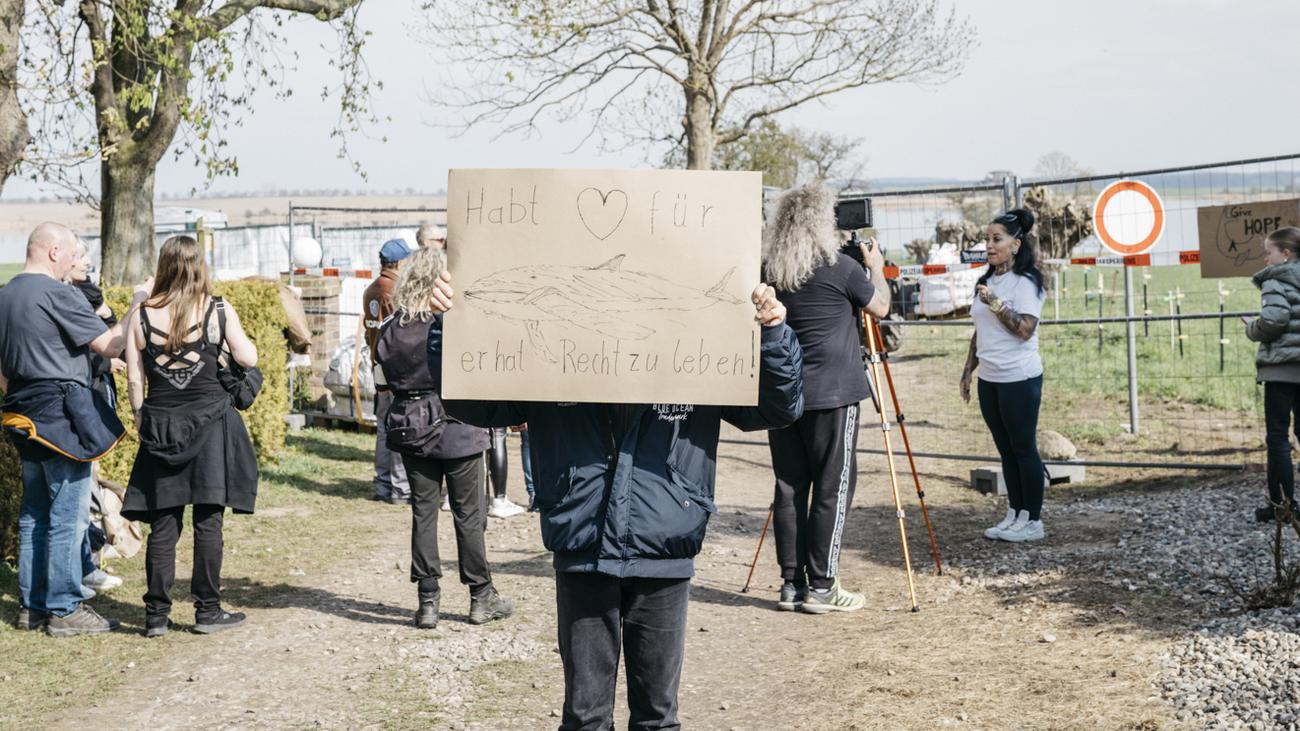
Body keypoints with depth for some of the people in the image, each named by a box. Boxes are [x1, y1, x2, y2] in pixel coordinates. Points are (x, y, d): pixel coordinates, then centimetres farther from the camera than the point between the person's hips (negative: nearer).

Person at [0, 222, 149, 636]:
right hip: (62, 418, -9)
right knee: (68, 515, -3)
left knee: (34, 514, 14)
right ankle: (65, 610, 0)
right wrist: (138, 304, -5)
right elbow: (109, 346, -13)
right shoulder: (57, 294, -13)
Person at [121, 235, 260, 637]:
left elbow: (134, 379, 3)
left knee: (163, 522, 7)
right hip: (209, 420, -2)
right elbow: (248, 359, 2)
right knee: (208, 520, 3)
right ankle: (207, 611, 7)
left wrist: (141, 419, 16)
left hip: (160, 423, 2)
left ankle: (157, 615, 9)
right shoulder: (219, 311, -4)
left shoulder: (143, 315, 1)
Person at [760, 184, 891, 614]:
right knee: (832, 487, 1)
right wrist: (876, 267, 22)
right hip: (832, 394, -5)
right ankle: (820, 586, 2)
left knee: (790, 487, 9)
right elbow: (880, 307, 4)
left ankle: (792, 583, 12)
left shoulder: (768, 272, 6)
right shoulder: (840, 268, -8)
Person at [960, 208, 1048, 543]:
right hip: (989, 378, 8)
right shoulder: (987, 281, 14)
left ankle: (1032, 520, 4)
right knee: (1006, 450, 11)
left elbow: (1025, 329, -21)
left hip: (1018, 378, -8)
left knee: (1024, 449, -2)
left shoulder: (1025, 282, -10)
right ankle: (1014, 515, 17)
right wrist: (968, 371, 17)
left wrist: (995, 302, -25)